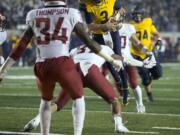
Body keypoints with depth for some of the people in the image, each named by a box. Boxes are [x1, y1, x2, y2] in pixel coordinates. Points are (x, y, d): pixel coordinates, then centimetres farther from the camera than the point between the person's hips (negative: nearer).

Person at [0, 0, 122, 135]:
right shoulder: (71, 15, 7)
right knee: (78, 98, 20)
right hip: (62, 64, -3)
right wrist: (112, 60, 19)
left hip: (41, 67, 3)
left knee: (46, 100, 31)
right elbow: (89, 41, 9)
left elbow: (21, 46, 15)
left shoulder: (34, 16, 15)